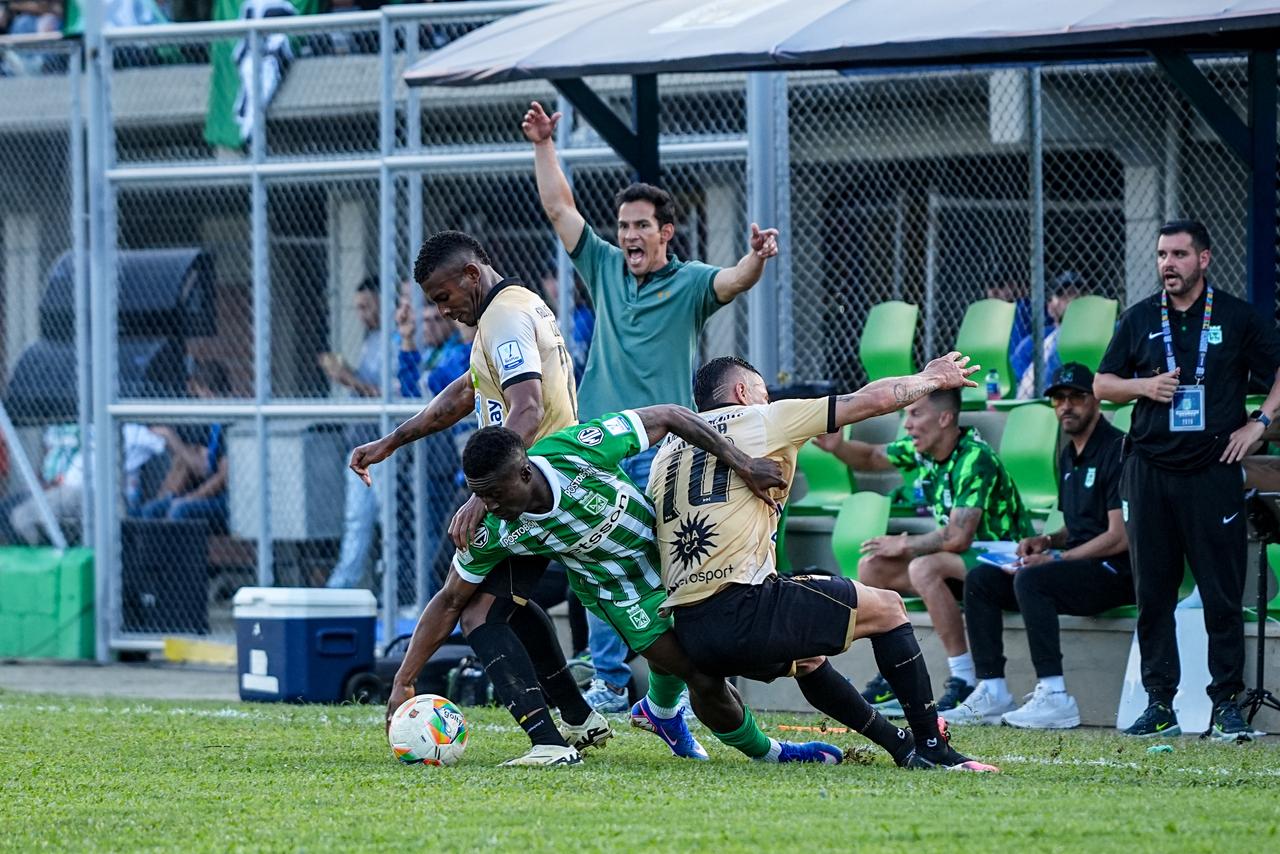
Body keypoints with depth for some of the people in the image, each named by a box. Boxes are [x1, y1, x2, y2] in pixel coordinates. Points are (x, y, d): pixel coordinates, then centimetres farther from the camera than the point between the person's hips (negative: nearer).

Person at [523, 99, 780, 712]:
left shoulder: (689, 284, 0)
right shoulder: (605, 269, 13)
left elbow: (732, 282, -20)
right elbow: (558, 208, 14)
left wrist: (757, 258, -41)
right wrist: (543, 146, 7)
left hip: (661, 448, -5)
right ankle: (609, 684, 12)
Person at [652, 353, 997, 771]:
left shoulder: (667, 451, 21)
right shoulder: (761, 420, 5)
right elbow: (871, 400, 8)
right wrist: (931, 379, 25)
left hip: (690, 634, 7)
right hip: (746, 608, -7)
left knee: (807, 660, 35)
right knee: (887, 607, 10)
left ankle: (902, 745, 40)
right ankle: (931, 747, 11)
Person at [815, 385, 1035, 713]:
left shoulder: (974, 460, -25)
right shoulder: (922, 450, 1)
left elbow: (958, 537, -32)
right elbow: (871, 458, 19)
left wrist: (905, 545, -16)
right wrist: (837, 446, -4)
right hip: (966, 557, 9)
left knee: (924, 568, -33)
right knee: (872, 567, 1)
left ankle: (964, 682, -28)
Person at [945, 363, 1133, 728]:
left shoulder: (1116, 451, -11)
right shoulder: (1068, 456, 18)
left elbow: (1119, 537, -18)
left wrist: (1056, 558, -17)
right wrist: (1047, 541, 5)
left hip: (1114, 572, -10)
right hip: (1078, 569, 10)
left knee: (1031, 580, -33)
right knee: (979, 580, -1)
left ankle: (1055, 697, -34)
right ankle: (993, 694, -7)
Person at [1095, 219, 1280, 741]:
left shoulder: (1238, 319, 4)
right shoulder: (1139, 320, 10)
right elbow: (1101, 385, 14)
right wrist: (1143, 386, -5)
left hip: (1214, 469, -2)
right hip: (1150, 471, 3)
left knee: (1223, 594, -4)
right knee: (1153, 594, 3)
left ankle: (1227, 704, -1)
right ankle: (1159, 703, 8)